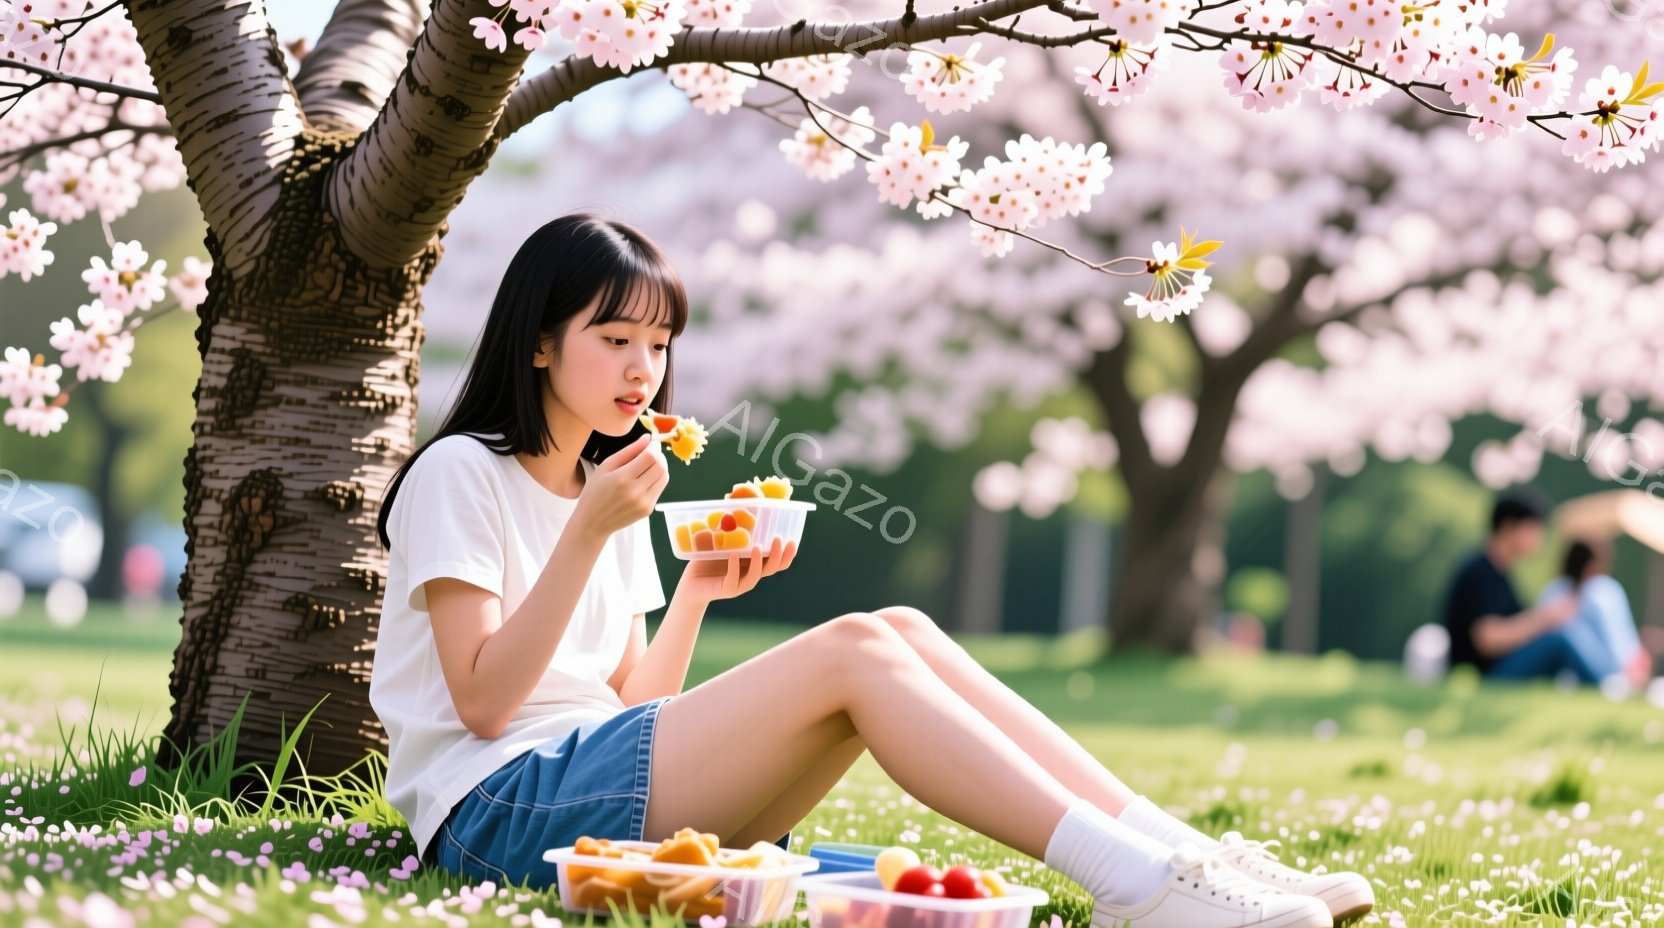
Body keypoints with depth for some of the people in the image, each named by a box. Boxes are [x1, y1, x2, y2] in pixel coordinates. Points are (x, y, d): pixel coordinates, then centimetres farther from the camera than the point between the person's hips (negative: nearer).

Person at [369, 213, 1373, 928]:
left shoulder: (608, 488, 21)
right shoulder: (461, 474, -2)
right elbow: (483, 702, -12)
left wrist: (696, 593, 2)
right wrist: (590, 533, -16)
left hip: (610, 781, 7)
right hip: (500, 810, -7)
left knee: (901, 632, -12)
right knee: (854, 649, -23)